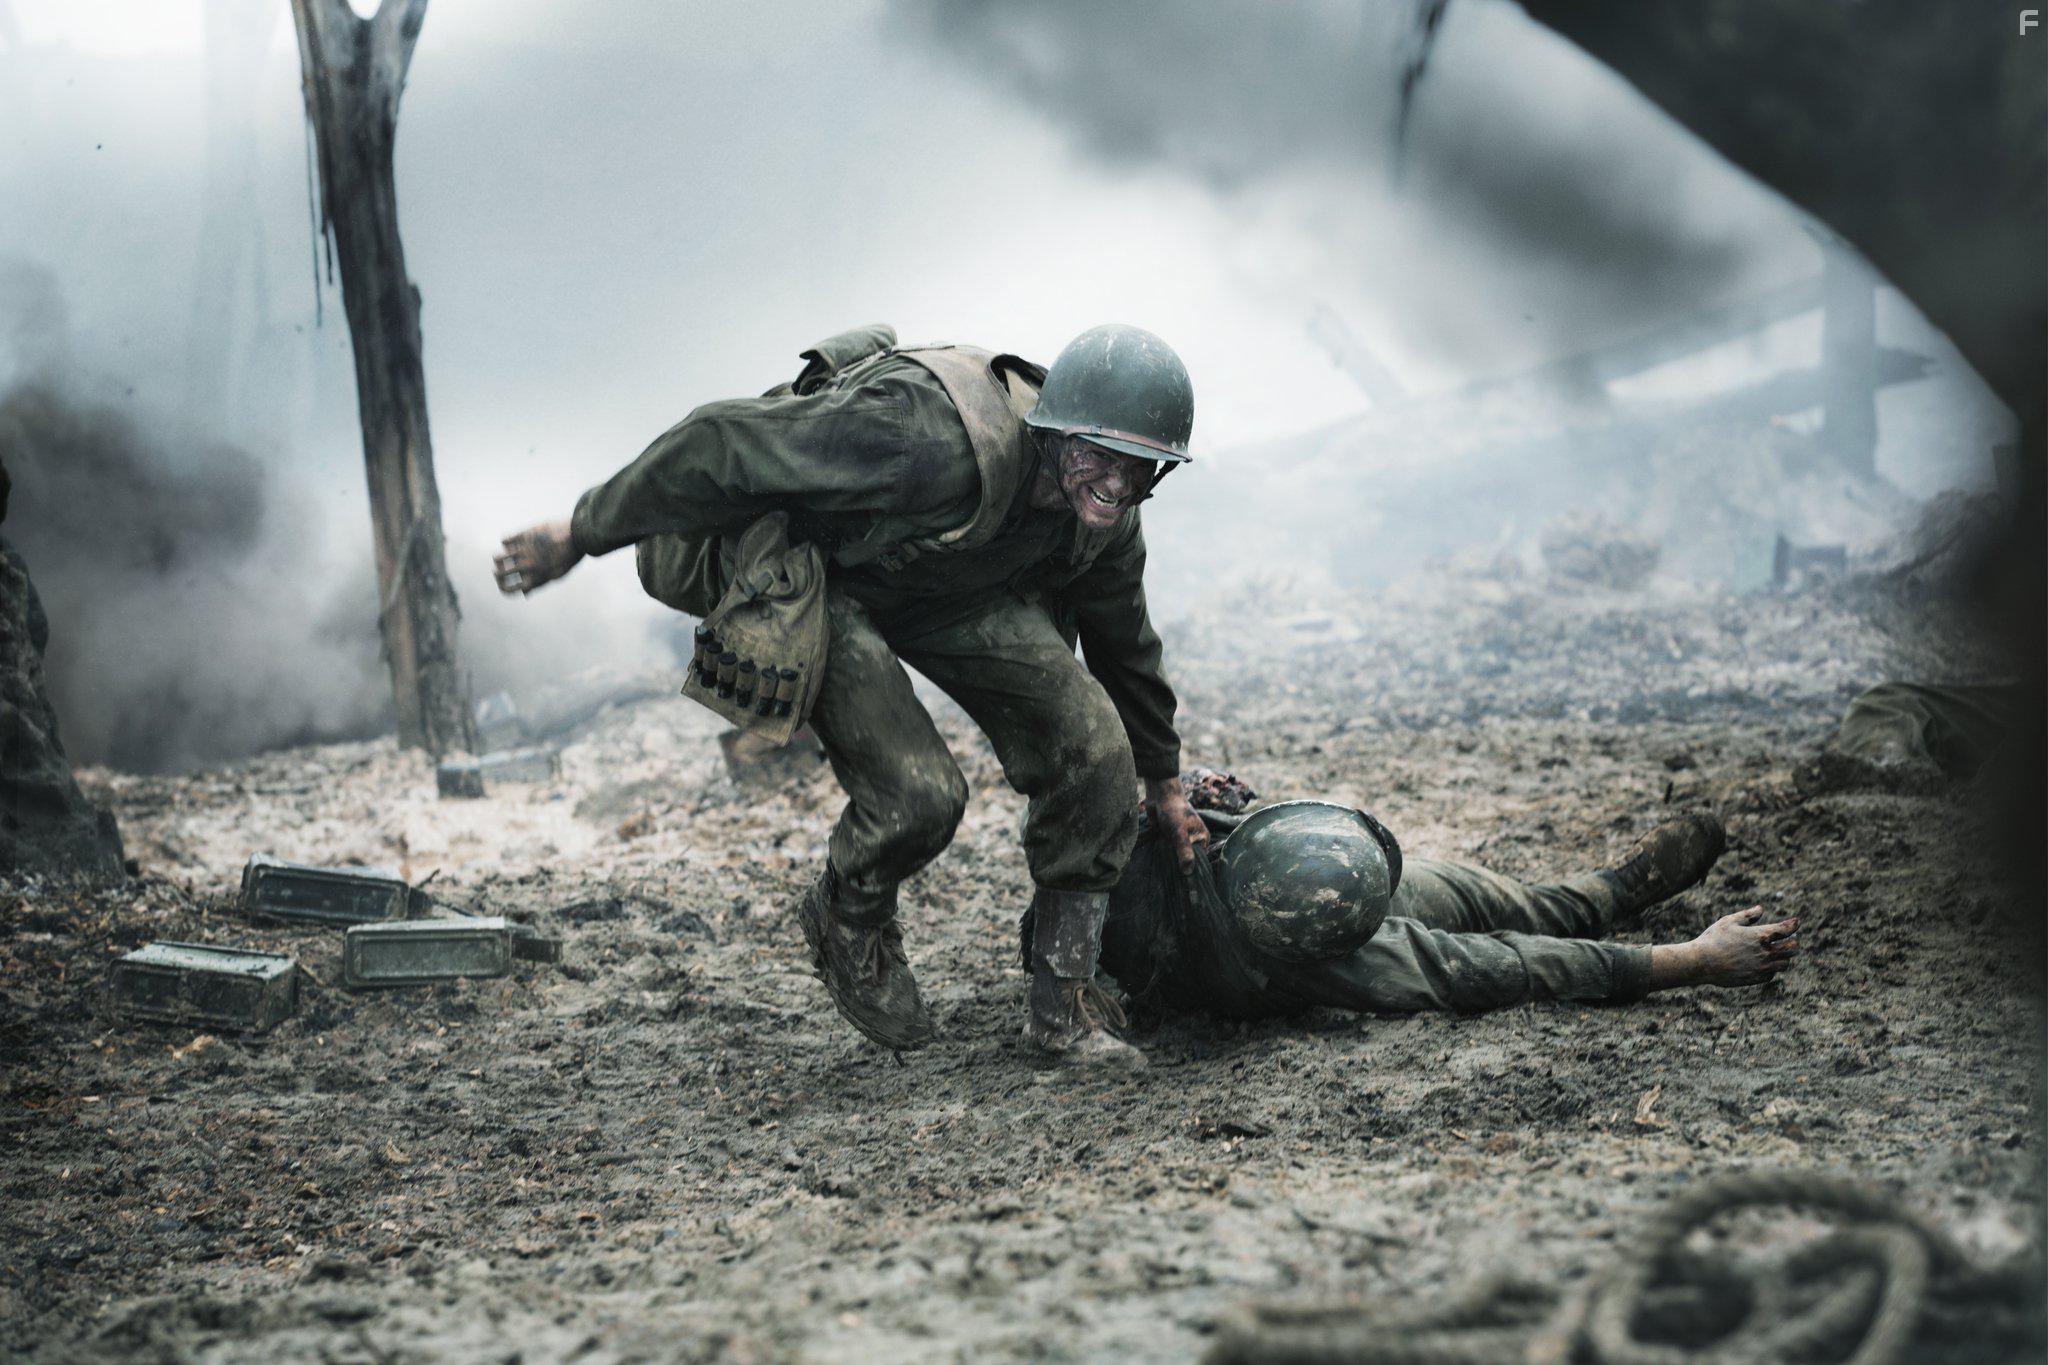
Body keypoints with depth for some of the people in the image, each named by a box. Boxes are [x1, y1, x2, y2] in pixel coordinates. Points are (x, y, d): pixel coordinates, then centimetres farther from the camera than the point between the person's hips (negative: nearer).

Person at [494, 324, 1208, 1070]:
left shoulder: (1104, 517, -13)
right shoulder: (931, 441, -40)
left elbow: (1122, 637, 10)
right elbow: (722, 445, -34)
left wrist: (1161, 781, 24)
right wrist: (579, 536, -24)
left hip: (943, 582, 7)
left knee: (1091, 743, -11)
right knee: (918, 792, -24)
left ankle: (1062, 1009, 2)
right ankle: (844, 921, 12)